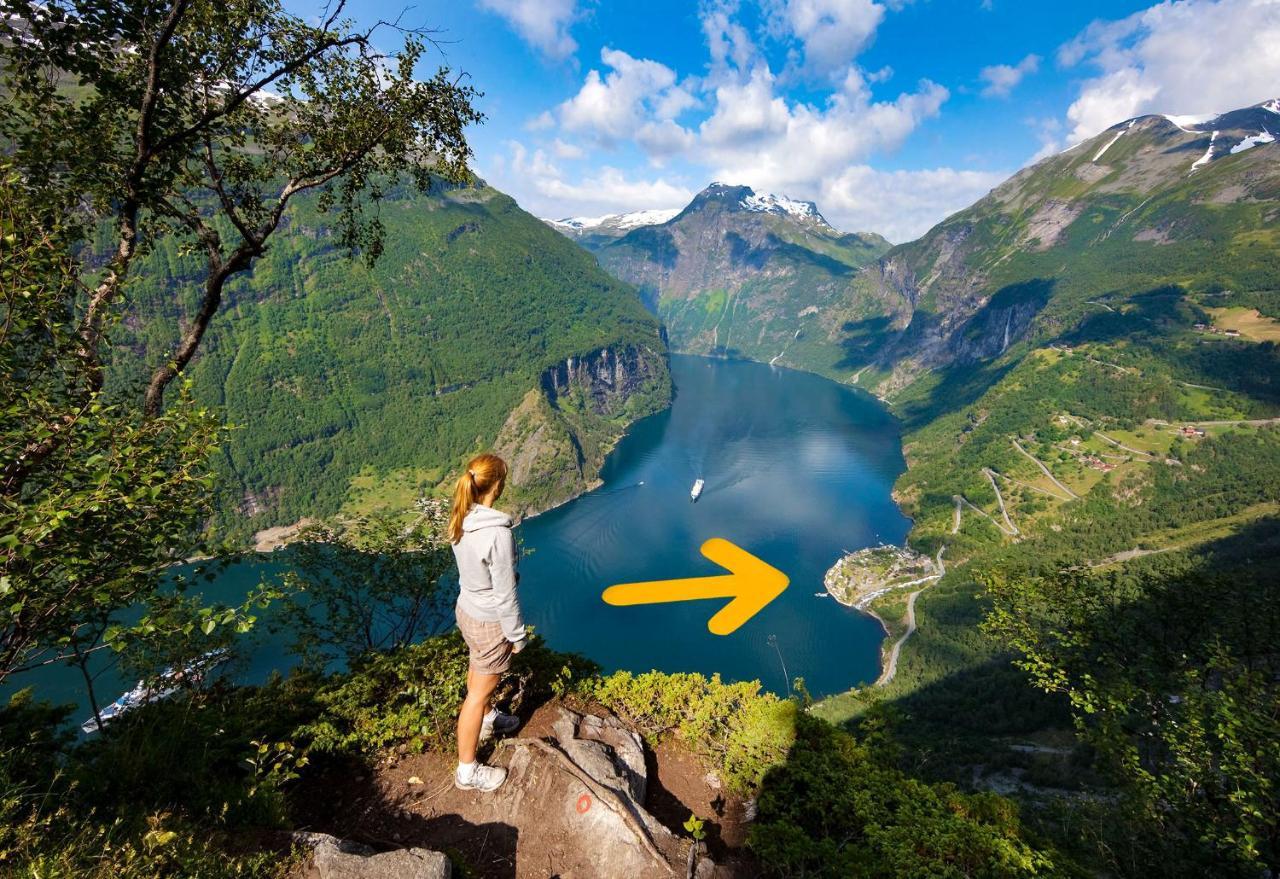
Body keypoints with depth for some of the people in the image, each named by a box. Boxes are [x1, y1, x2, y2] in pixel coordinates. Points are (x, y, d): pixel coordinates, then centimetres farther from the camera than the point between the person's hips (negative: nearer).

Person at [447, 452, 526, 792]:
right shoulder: (497, 532, -34)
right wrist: (517, 635, -11)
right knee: (479, 693, 10)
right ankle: (467, 770, 29)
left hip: (466, 608, 8)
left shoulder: (460, 520, -9)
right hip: (489, 622, -8)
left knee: (478, 669, 31)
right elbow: (505, 594, -25)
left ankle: (488, 719, 58)